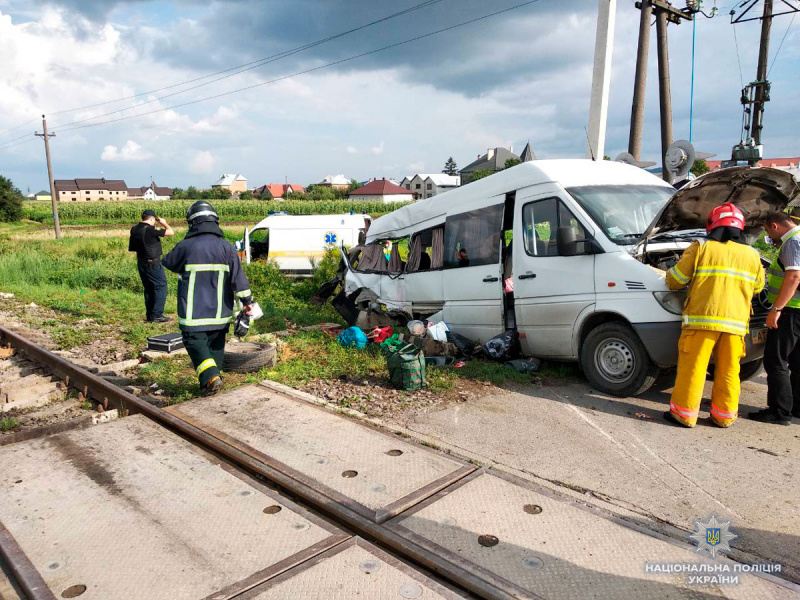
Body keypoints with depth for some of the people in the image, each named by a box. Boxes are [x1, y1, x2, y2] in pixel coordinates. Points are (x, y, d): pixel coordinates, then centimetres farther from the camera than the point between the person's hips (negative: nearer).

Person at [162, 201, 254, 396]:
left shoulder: (186, 246, -9)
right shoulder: (227, 247, -2)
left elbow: (169, 262, 10)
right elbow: (238, 276, -5)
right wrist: (247, 300, -1)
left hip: (194, 312, -3)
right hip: (220, 312, 3)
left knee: (195, 342, 2)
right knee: (216, 344, 15)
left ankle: (211, 377, -15)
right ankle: (213, 377, 20)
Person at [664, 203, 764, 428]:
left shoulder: (700, 249, 0)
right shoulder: (751, 256, 12)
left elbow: (675, 280, 0)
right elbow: (757, 286, 25)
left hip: (702, 319, -4)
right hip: (735, 323, 4)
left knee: (692, 367, 2)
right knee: (728, 371, 12)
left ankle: (684, 413, 7)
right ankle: (724, 415, 21)